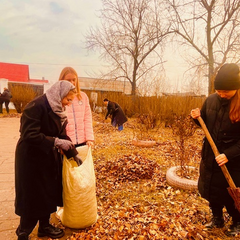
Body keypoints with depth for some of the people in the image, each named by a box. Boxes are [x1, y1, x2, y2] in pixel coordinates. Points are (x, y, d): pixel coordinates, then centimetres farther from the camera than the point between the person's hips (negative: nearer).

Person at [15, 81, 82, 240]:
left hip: (49, 158, 8)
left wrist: (74, 154, 5)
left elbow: (62, 135, 7)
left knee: (49, 193, 17)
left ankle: (44, 227, 38)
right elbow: (29, 135, -27)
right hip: (32, 158, -8)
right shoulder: (36, 106, -22)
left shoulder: (57, 109, 5)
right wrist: (56, 142, -27)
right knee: (33, 197, 6)